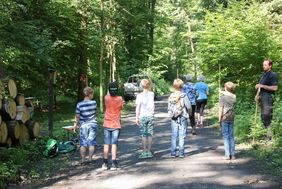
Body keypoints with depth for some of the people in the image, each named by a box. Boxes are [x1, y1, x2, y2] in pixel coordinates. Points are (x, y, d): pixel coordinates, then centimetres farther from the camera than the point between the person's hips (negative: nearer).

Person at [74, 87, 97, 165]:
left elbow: (77, 116, -6)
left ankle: (83, 160, 10)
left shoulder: (79, 104, -11)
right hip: (92, 124, 0)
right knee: (91, 143, 9)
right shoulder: (94, 103, -8)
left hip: (83, 125, 0)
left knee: (83, 144, 8)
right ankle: (90, 159, 10)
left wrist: (75, 124, 8)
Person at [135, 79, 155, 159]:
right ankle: (149, 152, 10)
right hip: (150, 116, 2)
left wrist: (137, 117, -2)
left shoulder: (139, 95, -7)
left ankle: (144, 152, 2)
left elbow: (138, 107, -8)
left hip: (142, 116, -2)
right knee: (150, 134, 7)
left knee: (144, 135, 2)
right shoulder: (152, 94, 2)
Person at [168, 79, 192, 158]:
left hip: (174, 118, 2)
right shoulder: (183, 96, -11)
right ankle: (181, 153, 7)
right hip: (182, 117, -2)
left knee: (174, 136, 9)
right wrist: (189, 112, 8)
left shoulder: (171, 96, -3)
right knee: (181, 136, 4)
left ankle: (173, 153, 12)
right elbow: (189, 106, -12)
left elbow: (169, 108, -2)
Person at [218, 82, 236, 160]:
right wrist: (224, 93, 40)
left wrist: (219, 120, -4)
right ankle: (232, 154, 11)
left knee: (226, 136, 1)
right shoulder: (234, 97, 2)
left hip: (224, 119, -4)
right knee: (231, 136, 10)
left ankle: (227, 155, 0)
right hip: (231, 118, 4)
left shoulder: (223, 98, -11)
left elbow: (220, 110, -11)